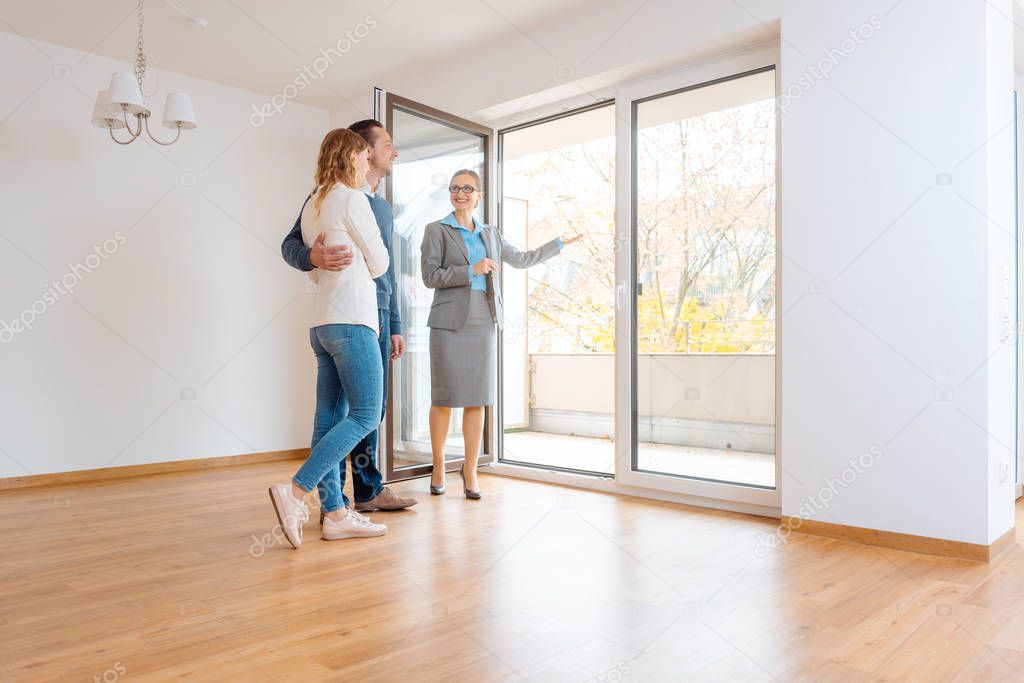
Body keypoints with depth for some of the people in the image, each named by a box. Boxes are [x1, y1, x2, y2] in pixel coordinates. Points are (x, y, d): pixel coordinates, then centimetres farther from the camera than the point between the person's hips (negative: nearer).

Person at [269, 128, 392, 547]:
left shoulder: (313, 204, 19)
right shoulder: (351, 198, -6)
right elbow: (379, 263, -1)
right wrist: (365, 260, 19)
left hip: (322, 322, 9)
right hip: (351, 320, -9)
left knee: (329, 417, 4)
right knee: (365, 415, -7)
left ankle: (334, 513, 7)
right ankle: (295, 492, -14)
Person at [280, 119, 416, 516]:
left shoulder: (384, 208, 22)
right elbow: (290, 244, -6)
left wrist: (394, 327, 20)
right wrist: (313, 257, -30)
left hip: (378, 316, 8)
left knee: (372, 407, 11)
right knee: (337, 407, -4)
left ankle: (369, 491, 22)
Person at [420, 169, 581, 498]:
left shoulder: (490, 234, 17)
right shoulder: (436, 230, 4)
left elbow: (522, 259, 28)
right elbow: (429, 276, -6)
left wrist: (559, 243, 33)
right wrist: (472, 270, -15)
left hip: (482, 324, 4)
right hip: (449, 323, -3)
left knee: (477, 400, 2)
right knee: (443, 399, -1)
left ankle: (470, 472, 10)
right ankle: (438, 469, 16)